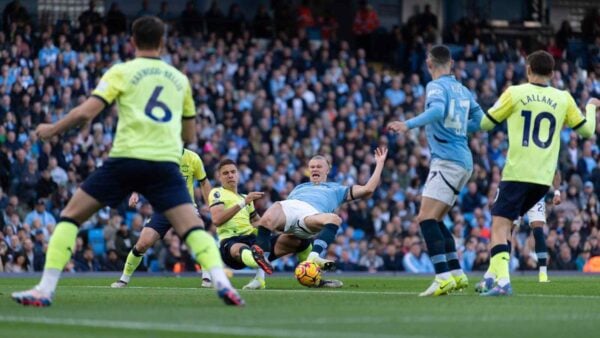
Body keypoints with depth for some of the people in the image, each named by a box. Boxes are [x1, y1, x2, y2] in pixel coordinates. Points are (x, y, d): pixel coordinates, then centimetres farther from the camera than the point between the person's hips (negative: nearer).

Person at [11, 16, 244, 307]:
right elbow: (189, 134, 26)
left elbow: (86, 112, -3)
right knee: (193, 228, -2)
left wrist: (52, 129, 13)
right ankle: (221, 282, -27)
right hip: (166, 161, 2)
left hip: (126, 158, -2)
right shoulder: (179, 79, 19)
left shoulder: (122, 72, 8)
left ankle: (45, 290, 1)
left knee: (70, 217, 10)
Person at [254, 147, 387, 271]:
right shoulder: (299, 188, 45)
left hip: (310, 213, -1)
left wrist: (380, 163, 35)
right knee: (266, 220, -38)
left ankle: (314, 256, -56)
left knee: (334, 219, -39)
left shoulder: (336, 189, 38)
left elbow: (368, 189, 31)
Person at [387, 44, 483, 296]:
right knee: (435, 220, 15)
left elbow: (437, 110, -27)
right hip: (463, 162, 9)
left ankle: (444, 276, -29)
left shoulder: (437, 86, -7)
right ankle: (456, 274, 13)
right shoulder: (462, 89, 17)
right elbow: (479, 119, 23)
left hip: (447, 160, -9)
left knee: (426, 218, -17)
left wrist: (409, 124, -33)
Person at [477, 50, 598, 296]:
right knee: (504, 222, 20)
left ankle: (502, 281, -25)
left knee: (500, 225, -7)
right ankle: (492, 275, 19)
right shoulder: (563, 99, 6)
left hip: (517, 172, -5)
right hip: (544, 177, 5)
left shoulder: (515, 93, -3)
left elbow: (485, 123, 6)